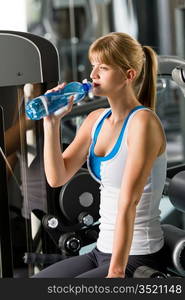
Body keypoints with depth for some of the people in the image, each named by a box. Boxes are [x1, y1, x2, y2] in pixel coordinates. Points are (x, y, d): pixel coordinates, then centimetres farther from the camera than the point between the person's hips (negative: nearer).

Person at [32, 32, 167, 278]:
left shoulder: (143, 122, -16)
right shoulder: (96, 120, 8)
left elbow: (128, 203, -21)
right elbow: (56, 177, 5)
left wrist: (116, 272, -23)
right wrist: (52, 123, -6)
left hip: (137, 258, -8)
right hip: (102, 252, 8)